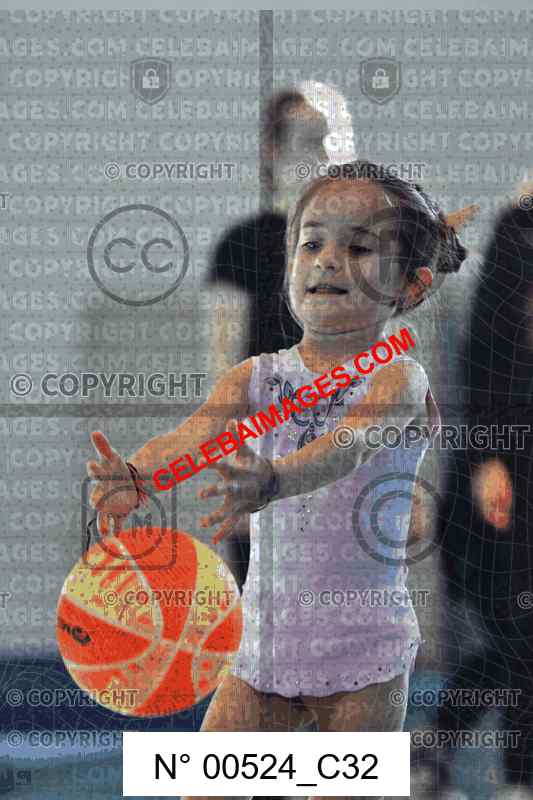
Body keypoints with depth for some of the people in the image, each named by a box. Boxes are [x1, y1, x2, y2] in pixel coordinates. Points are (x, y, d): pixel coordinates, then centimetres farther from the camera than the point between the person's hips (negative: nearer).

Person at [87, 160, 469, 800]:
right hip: (263, 646, 4)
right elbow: (197, 434, -15)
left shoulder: (399, 379, -9)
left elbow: (346, 447, -31)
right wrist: (133, 477, -39)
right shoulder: (256, 377, 4)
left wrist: (270, 481, -53)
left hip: (361, 649, -4)